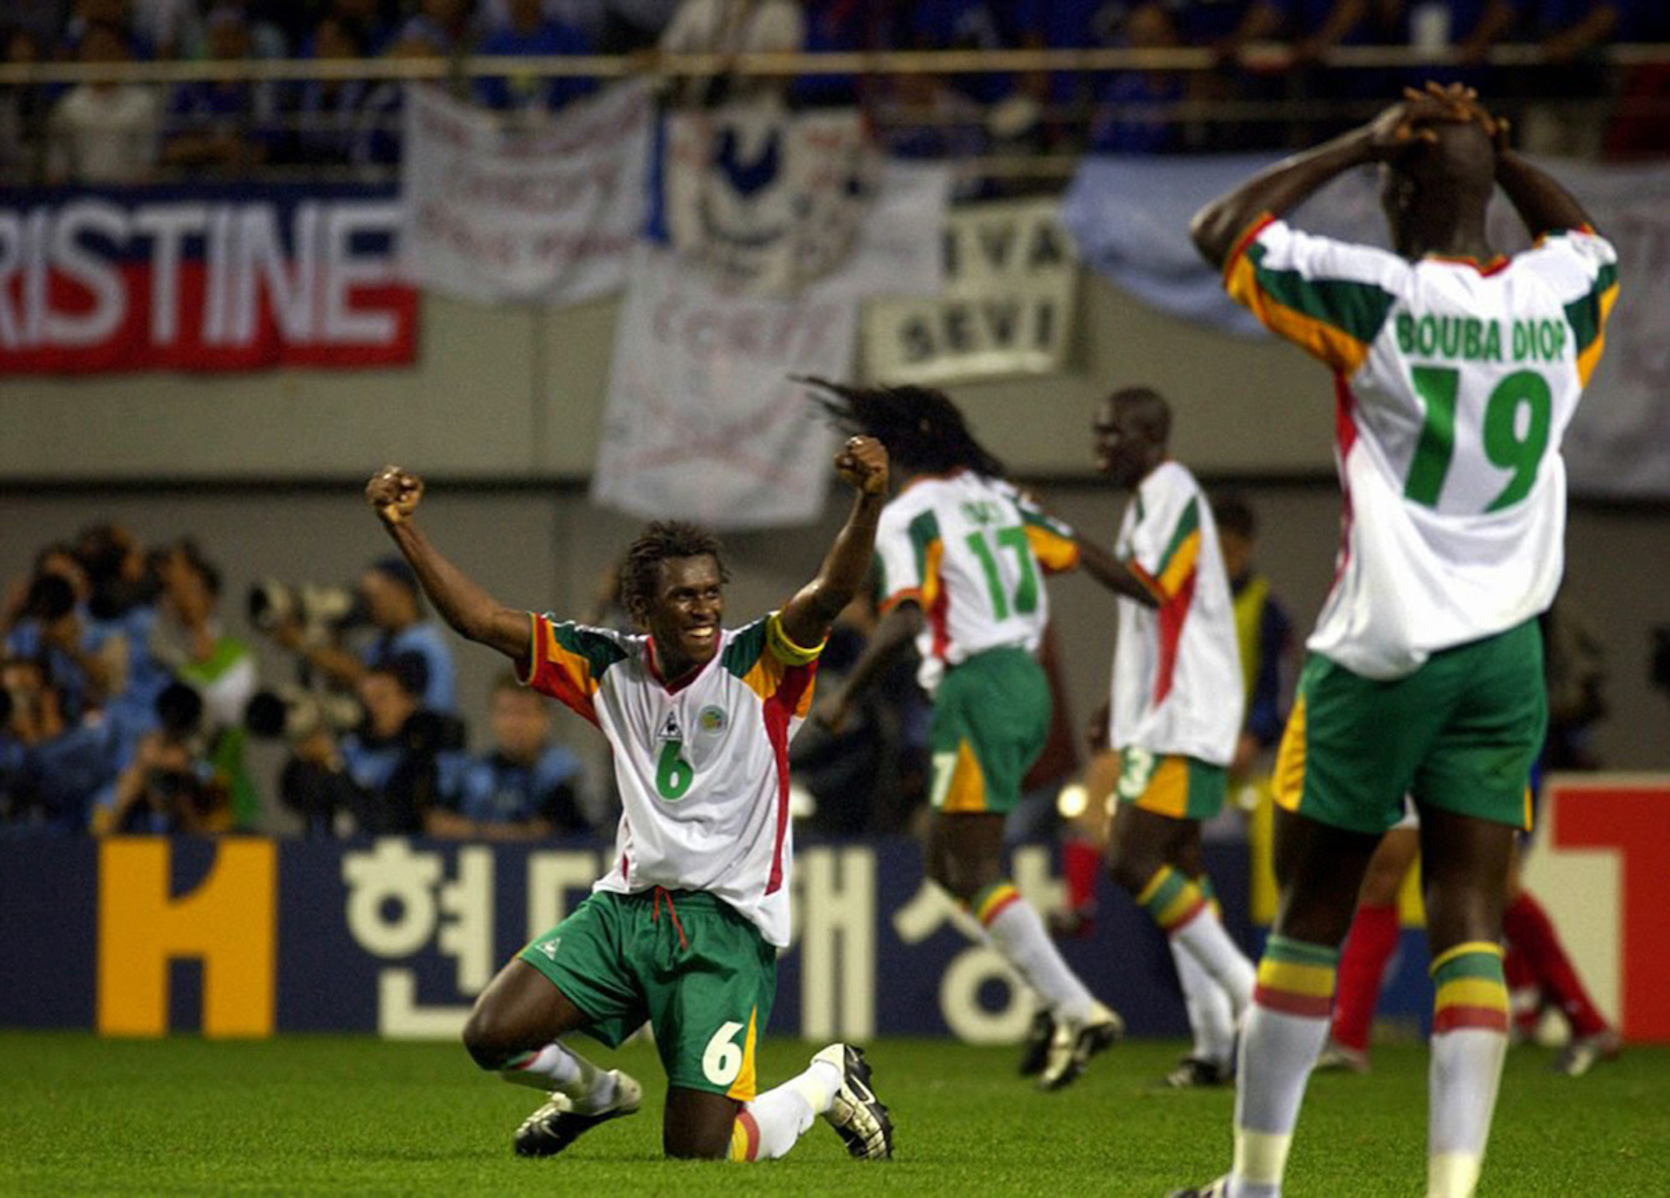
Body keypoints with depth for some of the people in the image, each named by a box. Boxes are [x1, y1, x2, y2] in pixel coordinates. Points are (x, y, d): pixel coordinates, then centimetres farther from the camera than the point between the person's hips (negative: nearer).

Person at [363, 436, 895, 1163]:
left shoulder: (760, 666, -6)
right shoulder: (609, 668, 6)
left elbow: (831, 593, -24)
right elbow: (481, 619, 8)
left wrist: (869, 503, -42)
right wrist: (403, 528, -1)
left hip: (727, 925, -5)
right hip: (625, 905, 5)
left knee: (697, 1153, -13)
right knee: (491, 1036, -11)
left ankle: (825, 1084, 20)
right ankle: (594, 1091, 24)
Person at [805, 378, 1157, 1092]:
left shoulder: (905, 518, -7)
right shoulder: (993, 497, 14)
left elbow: (904, 620, -21)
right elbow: (1083, 557, 17)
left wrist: (846, 697, -12)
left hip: (977, 689, -8)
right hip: (1025, 678, 8)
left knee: (975, 872, -6)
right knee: (944, 859, 16)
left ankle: (1077, 1011, -16)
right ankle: (1055, 998, 6)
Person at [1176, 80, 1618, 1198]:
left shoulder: (1378, 296, -12)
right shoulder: (1559, 297, 3)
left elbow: (1221, 228, 0)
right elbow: (1591, 237, 29)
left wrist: (1361, 144, 3)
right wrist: (1498, 151, 19)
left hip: (1384, 650, -4)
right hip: (1506, 651, 4)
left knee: (1313, 909, 7)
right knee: (1470, 918, -1)